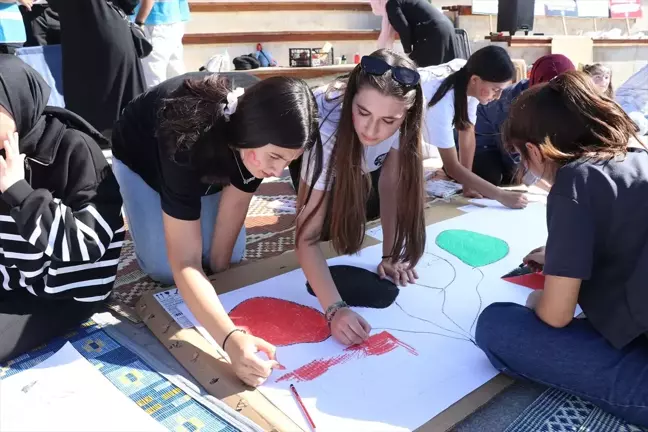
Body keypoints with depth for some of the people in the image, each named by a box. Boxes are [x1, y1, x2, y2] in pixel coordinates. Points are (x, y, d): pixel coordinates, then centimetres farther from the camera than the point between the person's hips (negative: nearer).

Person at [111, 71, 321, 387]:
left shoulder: (263, 119, -31)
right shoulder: (188, 143, -45)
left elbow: (237, 198, -20)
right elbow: (184, 263, -45)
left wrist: (219, 267, -15)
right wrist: (231, 340, -56)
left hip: (214, 156, 4)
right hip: (141, 156, -3)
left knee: (231, 257, -7)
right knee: (165, 269, -13)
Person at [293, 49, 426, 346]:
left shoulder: (401, 116, -37)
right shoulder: (327, 129, -46)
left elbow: (390, 180, -22)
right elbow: (307, 237, -46)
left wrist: (390, 255, -28)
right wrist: (335, 309, -58)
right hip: (311, 147, -3)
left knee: (371, 207, -12)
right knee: (329, 222, -18)